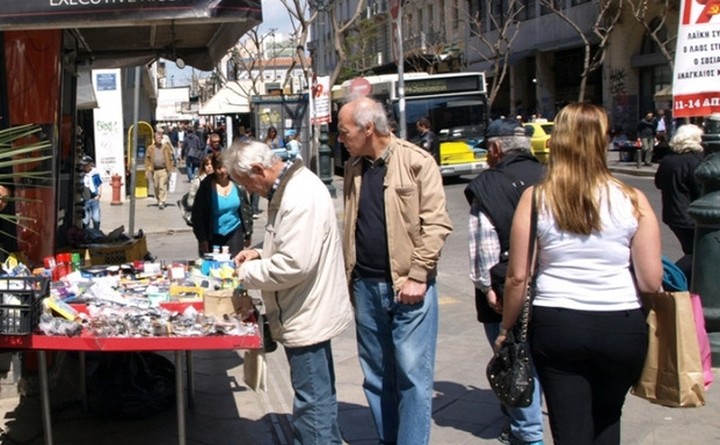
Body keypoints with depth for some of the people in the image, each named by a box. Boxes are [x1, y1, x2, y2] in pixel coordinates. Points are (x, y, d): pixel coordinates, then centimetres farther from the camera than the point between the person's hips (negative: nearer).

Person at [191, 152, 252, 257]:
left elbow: (246, 209, 7)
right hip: (213, 236, -2)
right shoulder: (206, 186, -9)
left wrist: (248, 233, 8)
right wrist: (202, 239, -10)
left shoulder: (237, 184, 0)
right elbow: (197, 214, -7)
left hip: (235, 233, 2)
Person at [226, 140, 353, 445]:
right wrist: (261, 252, 6)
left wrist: (247, 272, -16)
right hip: (309, 311, 11)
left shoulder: (300, 197, -24)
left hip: (306, 316, -11)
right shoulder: (288, 187, 9)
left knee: (312, 400, 0)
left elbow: (294, 264, -29)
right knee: (319, 393, 22)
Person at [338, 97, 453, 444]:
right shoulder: (354, 168, 11)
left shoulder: (417, 162, -8)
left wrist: (417, 276, -15)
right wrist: (348, 274, 10)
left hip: (407, 286, -6)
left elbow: (436, 223, -11)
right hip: (366, 286, 6)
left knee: (412, 375, -2)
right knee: (376, 375, 13)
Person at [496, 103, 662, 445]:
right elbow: (651, 282, -6)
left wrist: (506, 329, 10)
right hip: (621, 327, 1)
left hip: (555, 326, -1)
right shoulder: (632, 201, -6)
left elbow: (518, 276, -5)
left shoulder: (535, 198, -6)